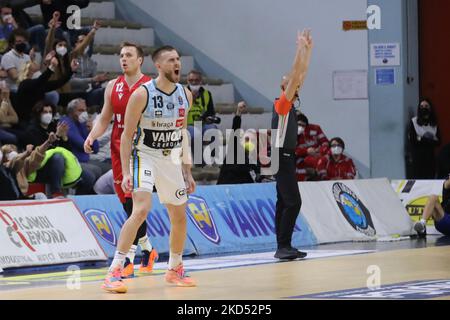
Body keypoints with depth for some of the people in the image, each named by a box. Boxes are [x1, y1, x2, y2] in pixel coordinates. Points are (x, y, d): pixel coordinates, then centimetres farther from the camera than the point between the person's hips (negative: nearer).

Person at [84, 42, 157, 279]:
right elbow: (104, 118, 15)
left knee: (135, 204, -14)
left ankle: (128, 259, -13)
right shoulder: (113, 87, 10)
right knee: (127, 204, 10)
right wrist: (92, 135, -2)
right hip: (118, 150, 6)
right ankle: (147, 250, 28)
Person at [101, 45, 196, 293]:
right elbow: (127, 135, -13)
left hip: (171, 160, 6)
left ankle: (175, 270, 32)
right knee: (141, 210, -24)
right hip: (145, 156, -6)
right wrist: (126, 173, -19)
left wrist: (187, 172, 12)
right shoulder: (142, 95, -17)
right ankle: (114, 271, -22)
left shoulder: (185, 95, 1)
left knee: (179, 217, 12)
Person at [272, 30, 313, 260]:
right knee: (293, 202, -13)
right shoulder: (281, 103, -11)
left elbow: (302, 73, 15)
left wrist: (308, 48, 12)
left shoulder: (290, 103, 11)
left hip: (288, 156, 10)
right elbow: (294, 76, -20)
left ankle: (283, 247, 9)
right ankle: (283, 246, -14)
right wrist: (300, 48, -18)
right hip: (282, 156, -10)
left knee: (283, 202, 8)